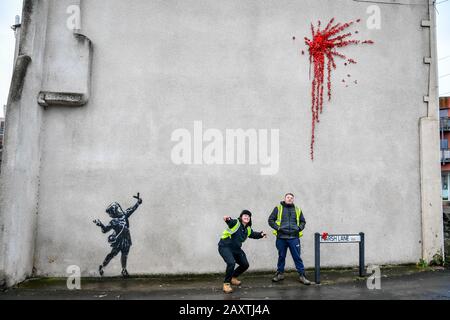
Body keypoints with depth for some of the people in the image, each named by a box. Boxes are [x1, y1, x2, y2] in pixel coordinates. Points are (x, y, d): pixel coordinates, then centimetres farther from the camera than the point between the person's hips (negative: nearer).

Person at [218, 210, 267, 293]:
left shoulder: (248, 229, 7)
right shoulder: (235, 223, -17)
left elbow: (254, 234, 25)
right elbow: (230, 221, -39)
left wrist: (261, 234, 4)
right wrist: (227, 219, -64)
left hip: (236, 249, 9)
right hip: (225, 247, -9)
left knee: (245, 265, 16)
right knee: (231, 263, -30)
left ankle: (233, 277, 40)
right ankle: (226, 283, -11)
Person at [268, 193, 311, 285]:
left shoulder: (297, 210, 12)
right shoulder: (278, 208, 5)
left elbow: (303, 221, 20)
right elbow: (271, 220, 4)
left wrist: (299, 228, 2)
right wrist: (277, 228, -8)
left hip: (294, 238, 1)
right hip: (281, 237, -1)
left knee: (297, 257, 1)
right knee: (281, 256, 11)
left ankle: (302, 275, 9)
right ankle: (280, 274, 25)